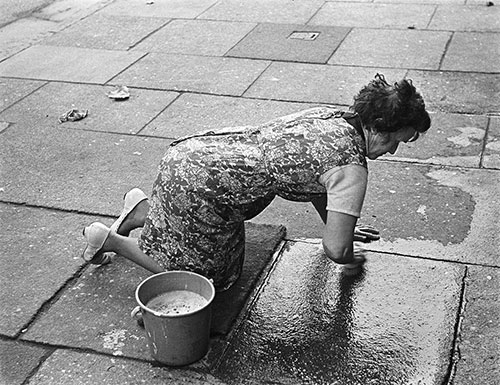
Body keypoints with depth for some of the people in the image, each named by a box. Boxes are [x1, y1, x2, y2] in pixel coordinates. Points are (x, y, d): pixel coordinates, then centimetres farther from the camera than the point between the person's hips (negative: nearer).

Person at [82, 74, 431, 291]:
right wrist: (350, 259, 7)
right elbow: (335, 249, -17)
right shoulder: (352, 168, -18)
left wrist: (339, 229, 32)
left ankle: (144, 209, 30)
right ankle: (109, 240, 16)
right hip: (199, 186, -9)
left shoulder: (331, 117, 9)